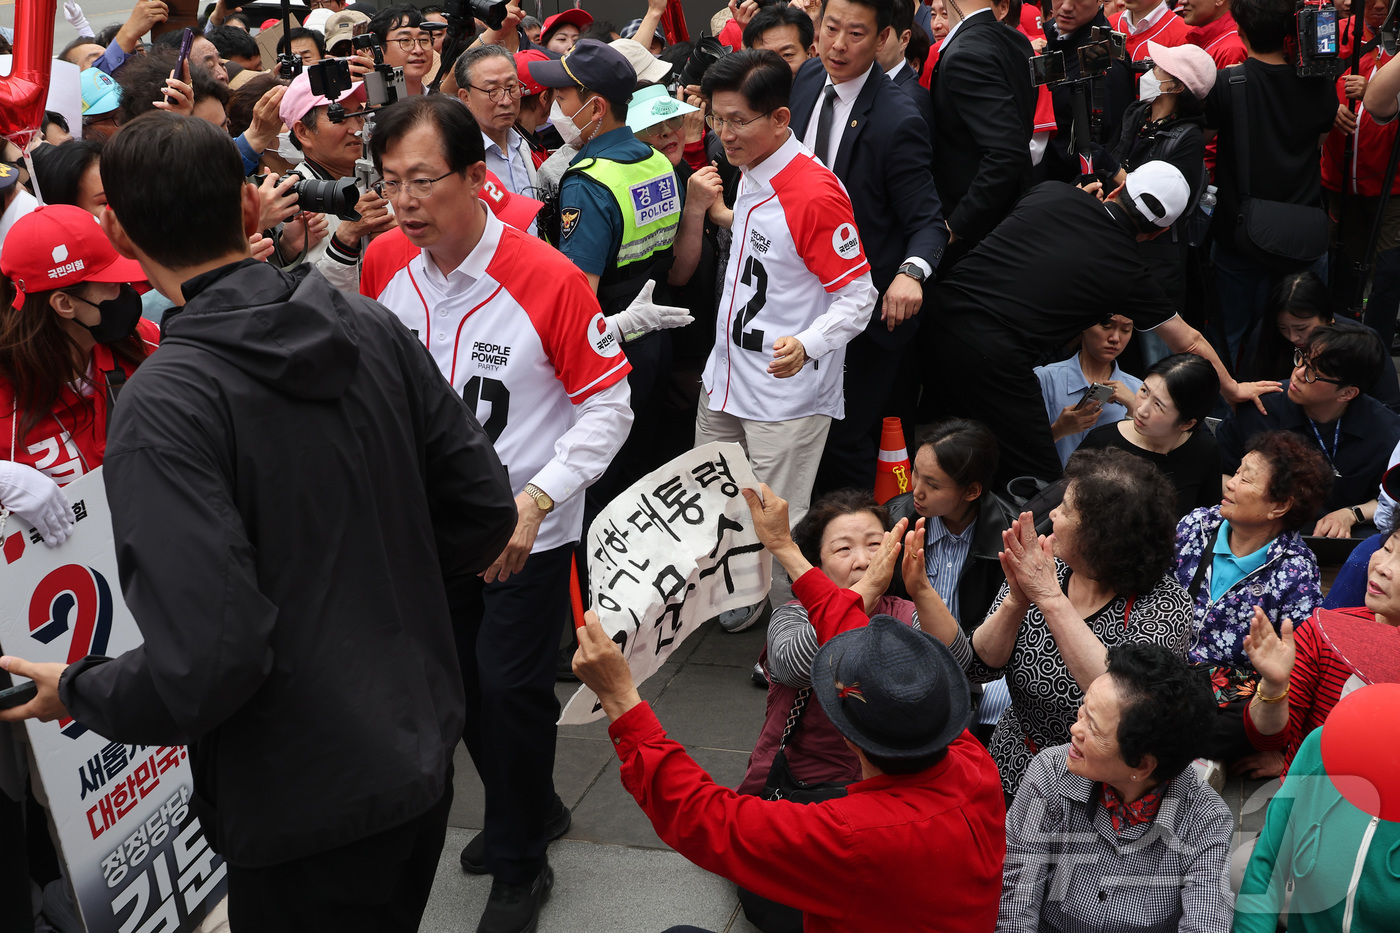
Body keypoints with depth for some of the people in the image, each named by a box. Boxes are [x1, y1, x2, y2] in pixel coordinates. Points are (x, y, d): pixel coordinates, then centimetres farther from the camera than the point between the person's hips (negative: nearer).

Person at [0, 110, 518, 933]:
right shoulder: (372, 327, -5)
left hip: (307, 808, -6)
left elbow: (207, 660, -27)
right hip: (423, 749, 6)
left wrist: (75, 693, -8)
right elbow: (484, 508, 0)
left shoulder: (164, 403, -22)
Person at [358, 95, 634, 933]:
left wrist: (536, 498, -25)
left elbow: (608, 407, -17)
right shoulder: (384, 267, -6)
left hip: (530, 530, -5)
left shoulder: (548, 279, -22)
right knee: (462, 682, 17)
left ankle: (520, 863, 24)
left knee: (511, 689, -1)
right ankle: (533, 809, 44)